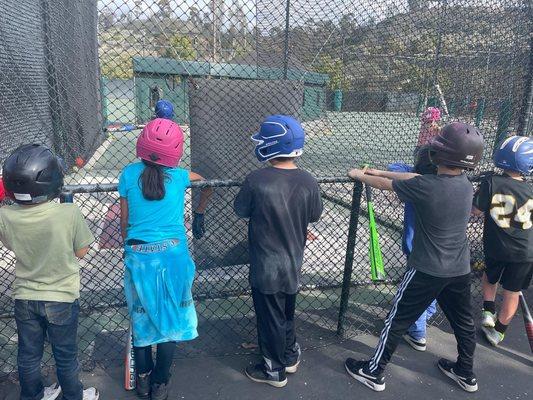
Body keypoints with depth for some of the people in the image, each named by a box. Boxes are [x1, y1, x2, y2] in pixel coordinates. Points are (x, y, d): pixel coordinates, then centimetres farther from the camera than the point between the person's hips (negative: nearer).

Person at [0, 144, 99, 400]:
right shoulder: (69, 214, -27)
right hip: (62, 298, -2)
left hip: (24, 299, 3)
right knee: (65, 355, 20)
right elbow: (81, 252, -12)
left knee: (28, 356, 25)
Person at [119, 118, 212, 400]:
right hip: (172, 256, 0)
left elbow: (124, 221, 3)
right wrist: (199, 215, 30)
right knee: (169, 319, 14)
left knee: (141, 318, 19)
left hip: (138, 256, 1)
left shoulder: (129, 174, -4)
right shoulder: (179, 176, -3)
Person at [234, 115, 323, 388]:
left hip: (266, 265, -4)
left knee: (270, 317, 14)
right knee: (286, 312, 26)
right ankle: (290, 357, 45)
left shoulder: (256, 180, -23)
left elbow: (241, 211, -8)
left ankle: (275, 371, 33)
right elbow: (315, 215, 3)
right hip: (293, 262, 5)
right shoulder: (308, 182, -11)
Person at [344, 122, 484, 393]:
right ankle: (466, 373, 44)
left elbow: (384, 184, -8)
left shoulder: (425, 188, -24)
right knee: (463, 321, 23)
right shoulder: (465, 185, -2)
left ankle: (374, 372, 22)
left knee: (397, 320, 7)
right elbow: (414, 177, 8)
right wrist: (379, 170, 14)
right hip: (460, 270, 7)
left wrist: (359, 175, 11)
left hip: (426, 271, -7)